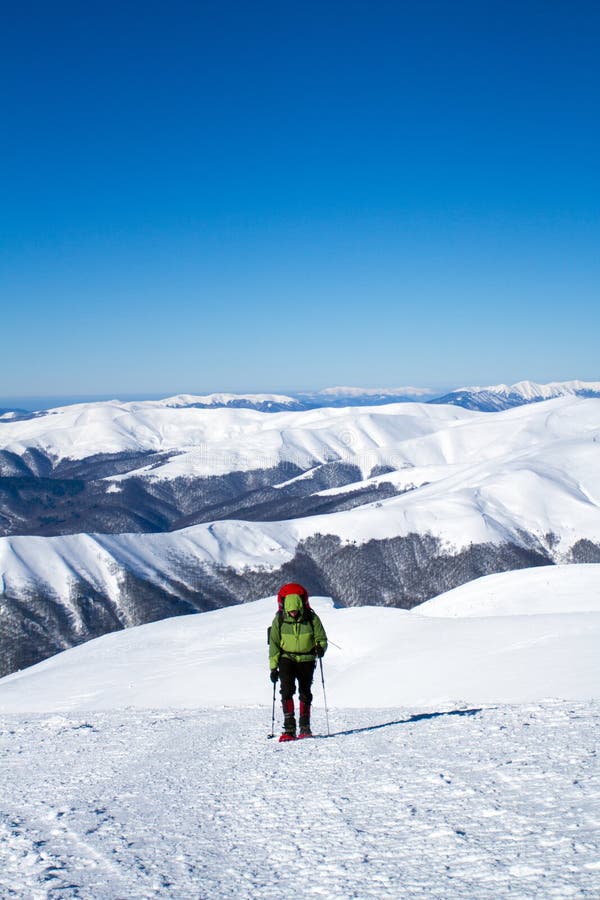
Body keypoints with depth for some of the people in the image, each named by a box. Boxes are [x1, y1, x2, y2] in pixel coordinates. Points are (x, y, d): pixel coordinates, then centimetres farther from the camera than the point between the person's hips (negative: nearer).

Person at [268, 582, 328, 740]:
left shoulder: (311, 618, -9)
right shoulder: (279, 620, -7)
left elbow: (321, 638, -1)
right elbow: (274, 644, -1)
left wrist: (320, 647, -24)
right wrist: (273, 666, -4)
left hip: (306, 659, 1)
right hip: (287, 658, 0)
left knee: (305, 692, 4)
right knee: (287, 689, -17)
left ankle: (305, 727, 20)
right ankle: (289, 728, -16)